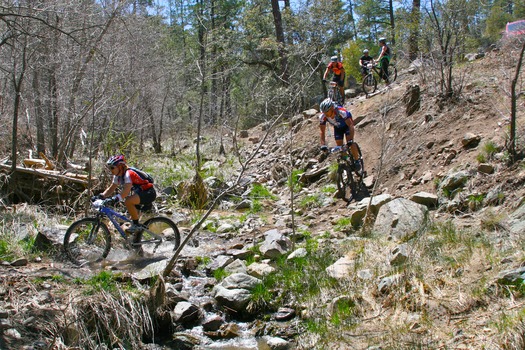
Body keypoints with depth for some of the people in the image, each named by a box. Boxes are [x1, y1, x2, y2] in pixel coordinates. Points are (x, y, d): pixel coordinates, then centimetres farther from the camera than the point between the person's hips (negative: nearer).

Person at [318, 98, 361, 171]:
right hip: (337, 127, 4)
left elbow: (351, 126, -41)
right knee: (339, 146, -5)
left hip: (347, 125, -4)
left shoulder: (342, 112, -41)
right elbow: (322, 132, -22)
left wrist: (350, 140, -51)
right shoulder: (322, 117, -30)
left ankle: (357, 160, -4)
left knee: (350, 143, -21)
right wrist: (323, 145, -34)